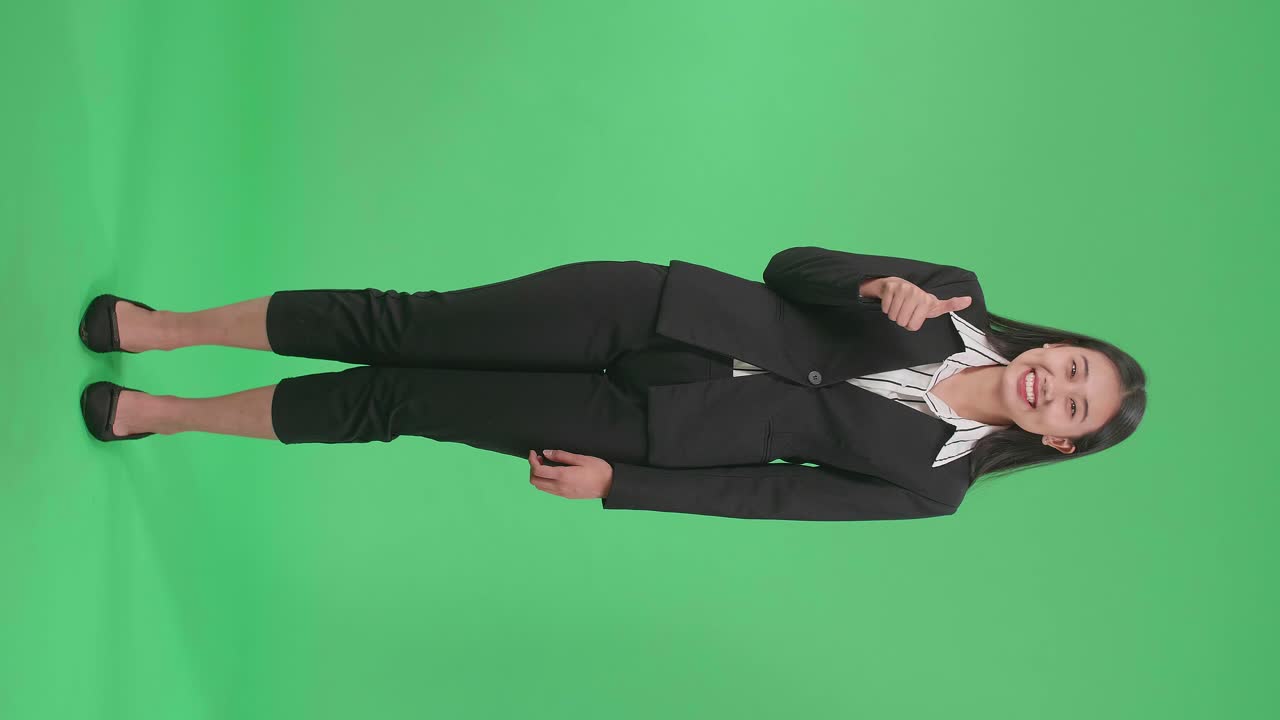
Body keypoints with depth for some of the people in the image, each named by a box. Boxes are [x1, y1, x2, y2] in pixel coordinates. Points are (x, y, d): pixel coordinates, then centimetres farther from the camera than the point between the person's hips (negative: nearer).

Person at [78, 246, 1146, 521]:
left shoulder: (932, 482, 0)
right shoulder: (959, 303, 4)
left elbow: (770, 490, -4)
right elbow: (791, 264, 1)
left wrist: (619, 486, -7)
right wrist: (882, 288, -20)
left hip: (649, 427, -1)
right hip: (647, 308, 1)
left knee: (398, 405, -3)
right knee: (408, 328, -8)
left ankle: (166, 414, 14)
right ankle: (164, 327, 9)